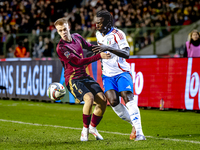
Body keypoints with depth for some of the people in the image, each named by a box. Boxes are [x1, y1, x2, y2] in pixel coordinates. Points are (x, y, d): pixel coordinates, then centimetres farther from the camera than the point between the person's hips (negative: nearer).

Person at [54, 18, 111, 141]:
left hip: (85, 76, 7)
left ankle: (93, 127, 14)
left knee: (103, 100, -9)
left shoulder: (77, 37, 8)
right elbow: (78, 62, -21)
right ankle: (85, 129, -11)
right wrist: (99, 56, -24)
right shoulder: (61, 48, -15)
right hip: (73, 79, -7)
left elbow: (88, 46, 30)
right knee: (89, 98, -31)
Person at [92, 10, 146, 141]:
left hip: (122, 73, -5)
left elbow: (126, 54, -26)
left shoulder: (117, 34, -12)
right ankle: (134, 125, 1)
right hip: (108, 75, 5)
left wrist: (108, 48, -34)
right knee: (113, 101, -16)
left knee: (128, 98, -21)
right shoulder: (99, 35, 10)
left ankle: (139, 132, -24)